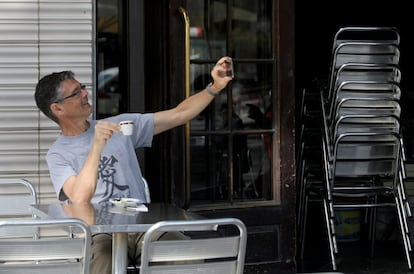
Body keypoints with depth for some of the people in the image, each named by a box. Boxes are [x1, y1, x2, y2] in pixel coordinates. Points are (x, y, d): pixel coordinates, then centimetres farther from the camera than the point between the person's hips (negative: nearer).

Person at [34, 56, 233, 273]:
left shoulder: (120, 125, 14)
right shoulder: (57, 155, 2)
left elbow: (178, 115, 14)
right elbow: (80, 198, -17)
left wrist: (215, 86, 3)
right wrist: (97, 146, -24)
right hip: (99, 234, -3)